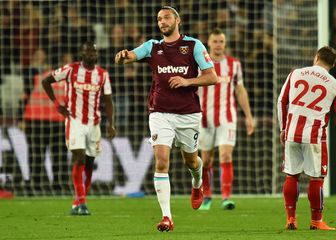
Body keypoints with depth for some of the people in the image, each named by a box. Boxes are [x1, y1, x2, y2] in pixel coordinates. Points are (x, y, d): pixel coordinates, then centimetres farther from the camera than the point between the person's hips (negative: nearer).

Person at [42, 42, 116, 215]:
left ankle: (77, 204, 16)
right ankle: (81, 203, -19)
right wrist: (56, 104, 0)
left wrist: (111, 124, -5)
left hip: (93, 123, 4)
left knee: (89, 163, 6)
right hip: (75, 121, -4)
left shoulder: (102, 74, 5)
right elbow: (46, 81, 5)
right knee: (79, 159, -16)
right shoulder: (71, 70, -4)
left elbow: (108, 100, 5)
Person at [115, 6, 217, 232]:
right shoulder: (153, 46, 7)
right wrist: (122, 56, -31)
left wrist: (187, 81, -18)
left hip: (188, 113, -1)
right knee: (161, 162, -14)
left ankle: (197, 184, 53)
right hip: (160, 113, 1)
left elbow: (212, 77, -3)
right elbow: (127, 57, -7)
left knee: (190, 160, 16)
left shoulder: (194, 45, -1)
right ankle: (167, 217, -15)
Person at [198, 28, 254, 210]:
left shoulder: (234, 64, 4)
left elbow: (240, 91, 12)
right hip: (206, 119, 0)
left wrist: (248, 116, 10)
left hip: (227, 119, 0)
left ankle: (226, 198, -18)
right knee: (206, 160, 10)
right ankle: (207, 197, 28)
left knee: (226, 157, -16)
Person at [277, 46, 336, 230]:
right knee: (316, 178, 5)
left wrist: (283, 129, 18)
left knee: (291, 175, 10)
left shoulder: (295, 74, 6)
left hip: (292, 132, 3)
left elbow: (282, 102, 9)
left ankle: (290, 219, 11)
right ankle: (316, 221, 10)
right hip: (315, 135, -2)